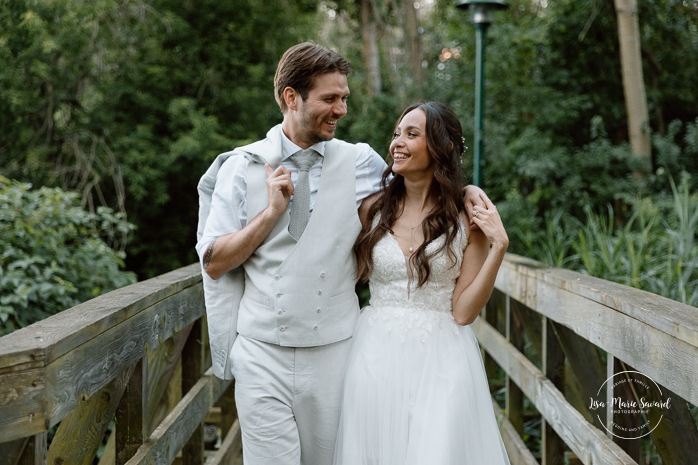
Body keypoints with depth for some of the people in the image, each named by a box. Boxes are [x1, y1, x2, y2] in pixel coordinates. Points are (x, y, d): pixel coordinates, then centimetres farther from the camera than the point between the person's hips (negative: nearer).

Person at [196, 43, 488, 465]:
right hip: (263, 354, -1)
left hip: (333, 351, 1)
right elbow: (214, 263, -1)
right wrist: (271, 211, -11)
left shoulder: (360, 161, 2)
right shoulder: (242, 167, 0)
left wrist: (465, 191, -3)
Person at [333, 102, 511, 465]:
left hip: (441, 362, -2)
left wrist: (498, 246, -16)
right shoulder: (373, 208, 2)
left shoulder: (468, 220, -3)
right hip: (376, 356, 2)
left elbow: (463, 311, -7)